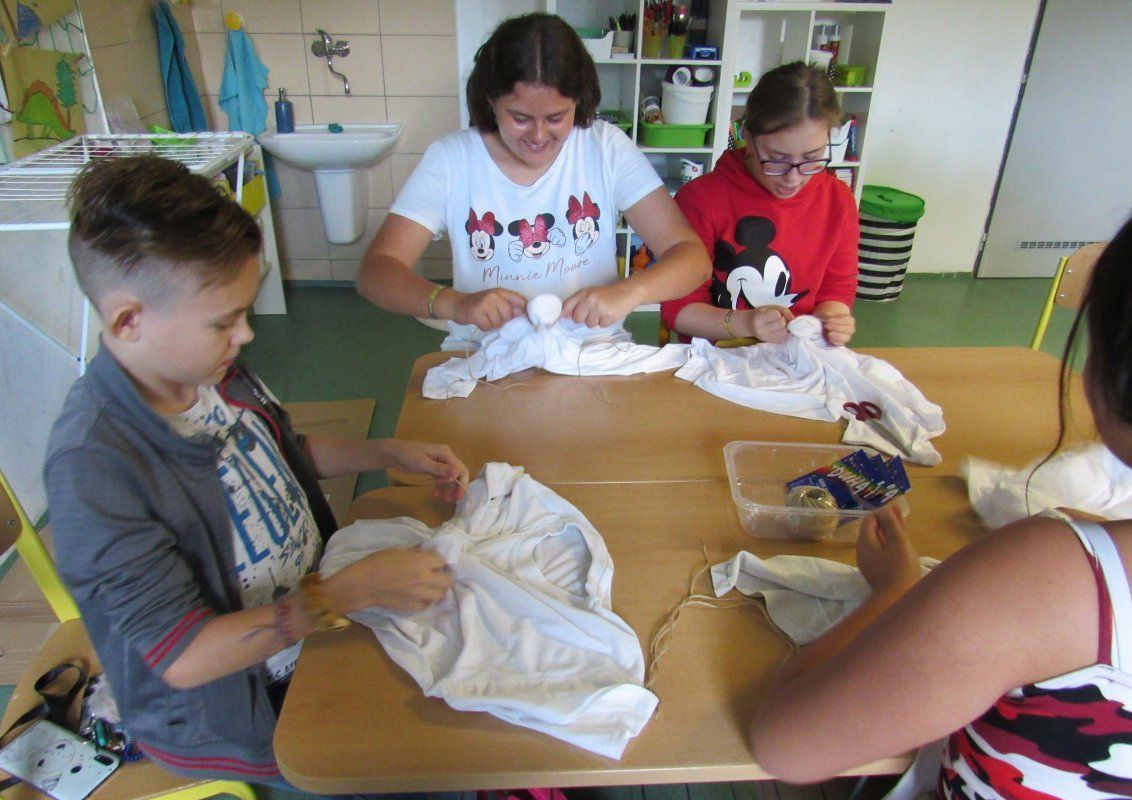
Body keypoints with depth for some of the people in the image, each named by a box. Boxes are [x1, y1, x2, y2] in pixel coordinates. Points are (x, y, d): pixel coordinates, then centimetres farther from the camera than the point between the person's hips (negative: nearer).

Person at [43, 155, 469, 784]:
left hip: (315, 608, 6)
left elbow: (286, 453, 12)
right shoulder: (92, 465, -31)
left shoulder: (211, 369, -9)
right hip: (236, 711, -6)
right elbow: (182, 657, -27)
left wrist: (390, 453, -2)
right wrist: (354, 590, -31)